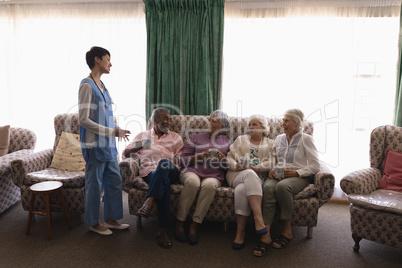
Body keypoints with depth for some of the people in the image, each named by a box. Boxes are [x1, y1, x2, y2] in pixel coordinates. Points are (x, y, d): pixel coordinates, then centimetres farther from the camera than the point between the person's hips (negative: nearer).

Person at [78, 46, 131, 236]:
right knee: (95, 184, 4)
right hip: (95, 145, -9)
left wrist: (117, 130, 8)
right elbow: (83, 120, -19)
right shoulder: (87, 85, -14)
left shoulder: (101, 85, 14)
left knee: (115, 181, 13)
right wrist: (112, 132, -19)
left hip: (108, 144, 9)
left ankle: (111, 218, 27)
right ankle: (93, 222, 21)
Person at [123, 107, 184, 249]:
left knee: (164, 162, -39)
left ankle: (148, 203, -52)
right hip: (150, 172, 0)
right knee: (163, 183, -39)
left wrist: (178, 163, -7)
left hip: (171, 172, 0)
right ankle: (163, 230, -44)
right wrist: (136, 147, -4)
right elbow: (125, 153, 19)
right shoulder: (142, 135, 26)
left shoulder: (175, 137, 27)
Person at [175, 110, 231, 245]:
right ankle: (180, 222, -23)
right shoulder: (195, 137, 19)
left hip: (214, 176, 0)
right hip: (192, 171, 0)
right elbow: (184, 159, 10)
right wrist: (200, 155, -7)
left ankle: (195, 225, -27)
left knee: (210, 184, -36)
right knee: (192, 182, -37)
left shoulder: (226, 142, 21)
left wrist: (223, 157, -4)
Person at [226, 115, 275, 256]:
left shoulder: (270, 143, 23)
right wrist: (236, 166, -5)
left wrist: (257, 167, -12)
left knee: (242, 190, -36)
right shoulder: (240, 139, 28)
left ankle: (240, 231, -34)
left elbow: (272, 162, 5)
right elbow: (229, 156, 17)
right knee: (250, 174, -39)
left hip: (258, 177, 0)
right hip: (238, 174, 1)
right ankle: (259, 219, -46)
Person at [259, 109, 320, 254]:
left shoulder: (306, 139, 3)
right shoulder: (279, 138, 19)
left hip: (299, 176, -3)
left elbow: (315, 165, -3)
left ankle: (287, 229, -21)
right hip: (278, 175, 4)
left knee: (282, 186, -38)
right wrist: (272, 170, -2)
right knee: (268, 187, -33)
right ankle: (266, 233, -38)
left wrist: (295, 172, -15)